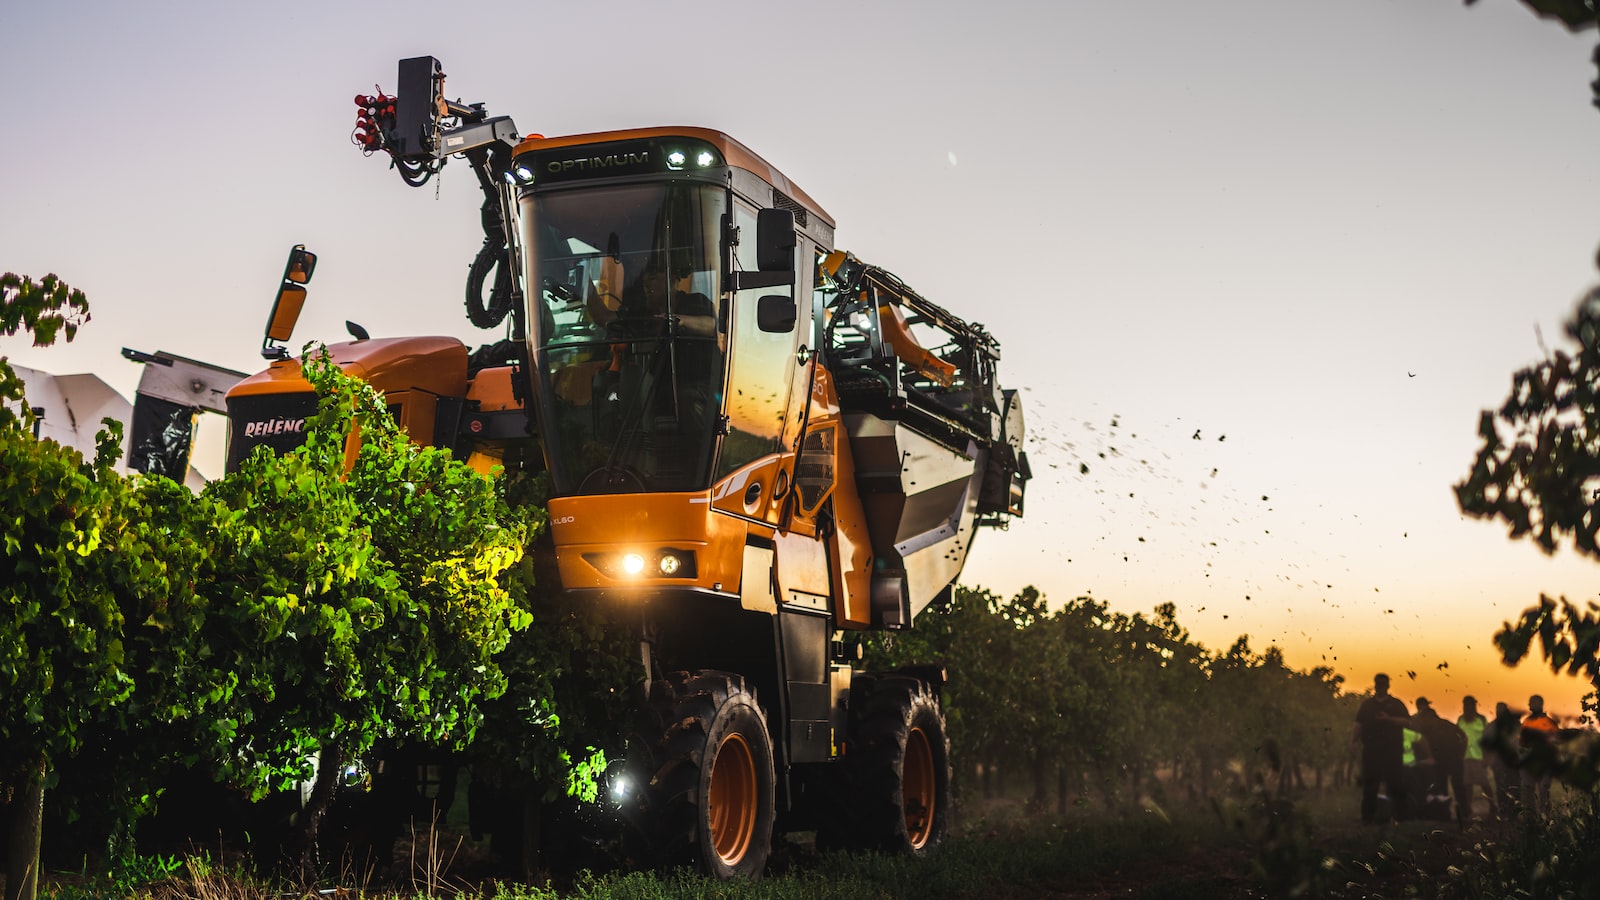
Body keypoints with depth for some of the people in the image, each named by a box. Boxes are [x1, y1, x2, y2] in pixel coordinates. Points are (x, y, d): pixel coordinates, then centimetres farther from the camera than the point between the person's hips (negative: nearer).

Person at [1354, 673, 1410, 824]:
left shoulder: (1395, 704, 10)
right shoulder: (1366, 704, 16)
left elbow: (1406, 721, -2)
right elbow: (1359, 724, 11)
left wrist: (1389, 719, -16)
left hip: (1391, 749, -2)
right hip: (1371, 750, 2)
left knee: (1394, 783, -4)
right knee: (1369, 783, 1)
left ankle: (1397, 811, 5)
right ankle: (1368, 815, 4)